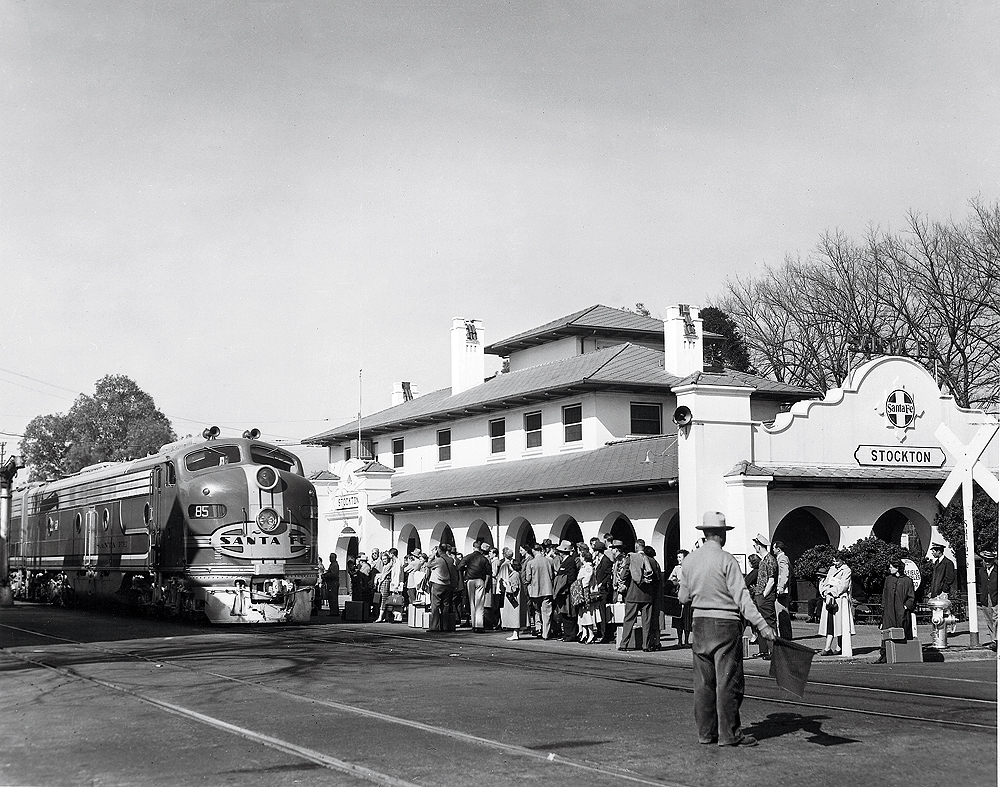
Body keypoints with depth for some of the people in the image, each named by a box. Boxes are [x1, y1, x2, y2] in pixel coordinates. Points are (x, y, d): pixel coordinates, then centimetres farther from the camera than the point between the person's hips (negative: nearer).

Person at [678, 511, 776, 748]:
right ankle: (729, 734, 2)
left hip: (699, 622, 6)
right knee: (728, 681, 0)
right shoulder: (726, 560, -12)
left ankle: (706, 732, 15)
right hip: (725, 622, -6)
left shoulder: (689, 560, 4)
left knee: (703, 681, 10)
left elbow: (683, 597, 11)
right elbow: (742, 597, -18)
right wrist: (761, 625, -18)